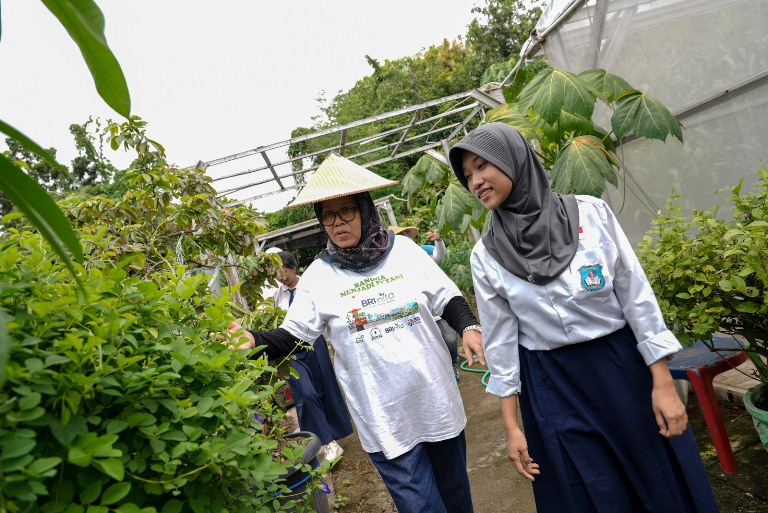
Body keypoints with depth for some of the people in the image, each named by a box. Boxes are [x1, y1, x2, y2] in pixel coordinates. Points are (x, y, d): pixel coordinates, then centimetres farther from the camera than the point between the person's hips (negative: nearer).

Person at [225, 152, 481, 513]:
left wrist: (468, 327, -14)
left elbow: (448, 300, 4)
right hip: (384, 419, -2)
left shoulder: (405, 250, -3)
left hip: (436, 398, 2)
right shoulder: (318, 275, -5)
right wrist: (255, 340, -24)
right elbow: (291, 336, -6)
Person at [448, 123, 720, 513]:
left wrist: (663, 384, -7)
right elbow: (500, 341, -1)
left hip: (624, 367, 0)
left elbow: (637, 296, -5)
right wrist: (511, 426, 0)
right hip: (551, 387, 0)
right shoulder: (485, 257, -5)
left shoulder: (590, 212, -8)